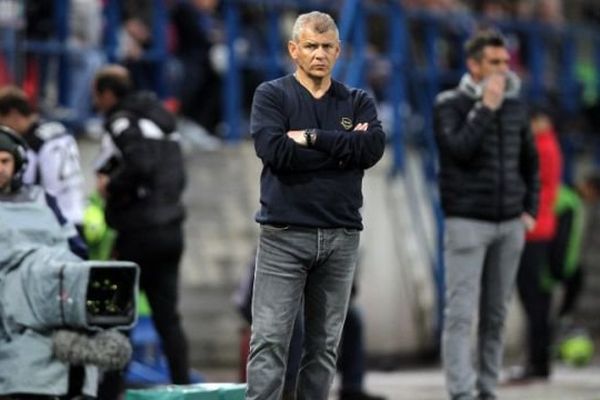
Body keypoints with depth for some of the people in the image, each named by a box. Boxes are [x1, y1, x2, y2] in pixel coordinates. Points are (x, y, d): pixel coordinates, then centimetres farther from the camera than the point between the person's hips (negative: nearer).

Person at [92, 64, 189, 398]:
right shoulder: (160, 119, 17)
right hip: (172, 229, 8)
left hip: (140, 232, -8)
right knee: (167, 315, 10)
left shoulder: (122, 122, -10)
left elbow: (140, 164, -26)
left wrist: (110, 186, -11)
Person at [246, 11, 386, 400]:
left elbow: (374, 147, -8)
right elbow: (274, 150, -14)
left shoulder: (358, 102, 11)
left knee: (325, 345, 6)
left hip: (342, 237, 3)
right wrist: (343, 149, -8)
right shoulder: (272, 95, 3)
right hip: (284, 235, -3)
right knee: (269, 342, -7)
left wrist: (311, 138, -11)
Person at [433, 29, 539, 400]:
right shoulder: (450, 104, -3)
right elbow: (459, 149, -18)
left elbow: (530, 161, 20)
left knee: (496, 313, 6)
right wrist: (486, 107, -16)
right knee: (461, 312, -11)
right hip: (467, 222, -5)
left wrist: (530, 210, 13)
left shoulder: (515, 106, 11)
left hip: (509, 225, 5)